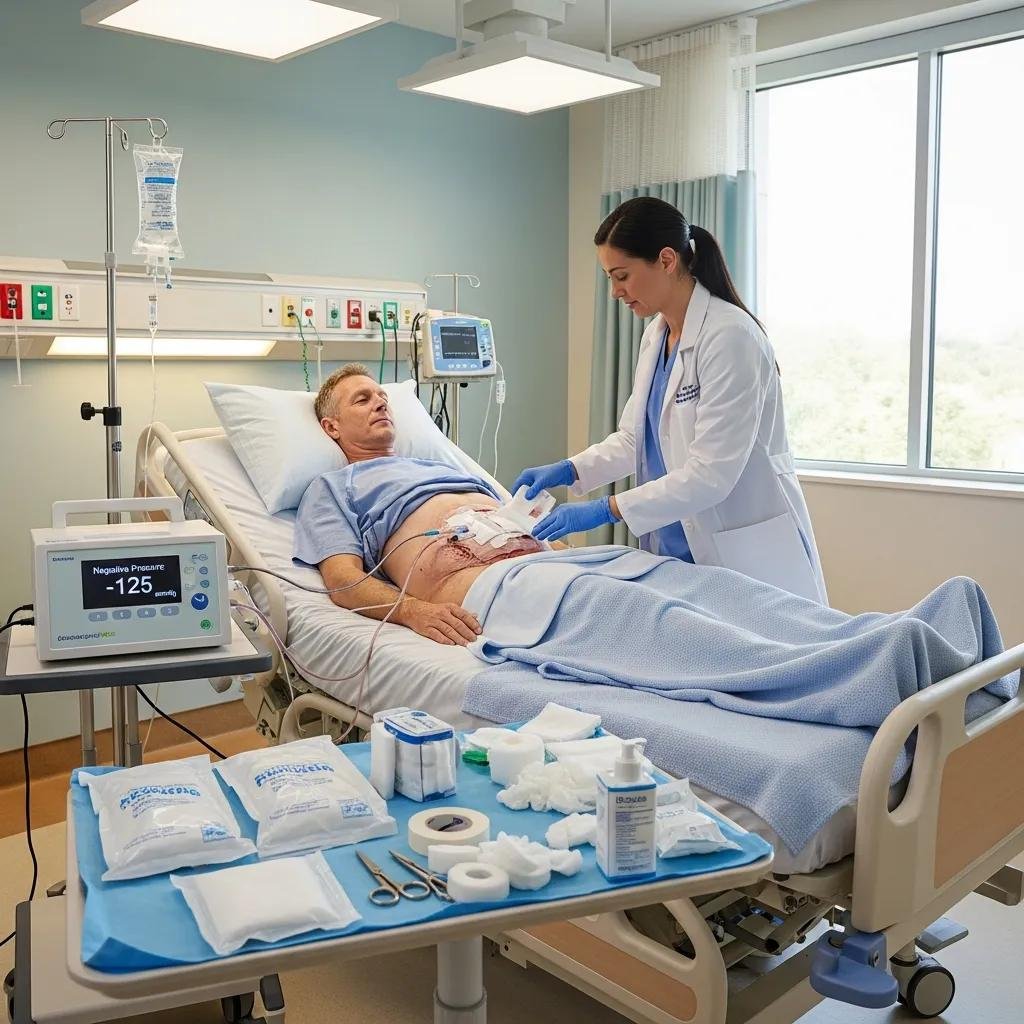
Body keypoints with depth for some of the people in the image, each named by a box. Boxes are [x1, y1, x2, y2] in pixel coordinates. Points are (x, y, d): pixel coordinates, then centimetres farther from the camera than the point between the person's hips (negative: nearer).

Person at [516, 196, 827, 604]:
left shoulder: (730, 336, -19)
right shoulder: (656, 334, 7)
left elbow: (710, 475, -23)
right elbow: (634, 438, 14)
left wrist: (606, 509, -23)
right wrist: (568, 470, -1)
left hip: (745, 558, -7)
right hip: (678, 549, 7)